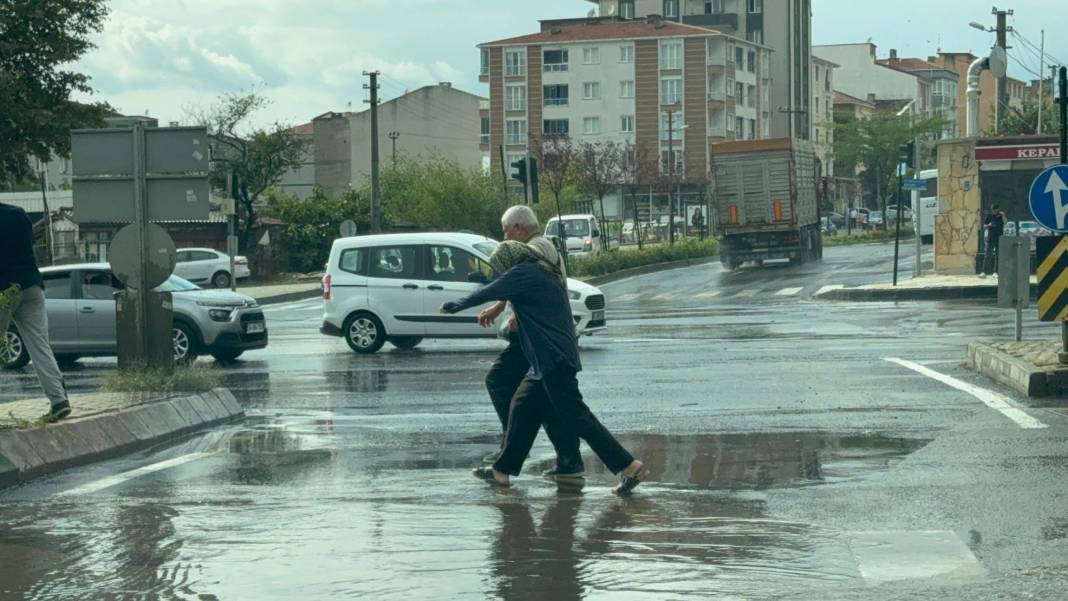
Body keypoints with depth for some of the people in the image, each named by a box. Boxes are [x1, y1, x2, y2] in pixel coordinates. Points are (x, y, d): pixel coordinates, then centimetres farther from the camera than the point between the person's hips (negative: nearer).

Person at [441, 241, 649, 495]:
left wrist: (455, 305, 12)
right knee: (522, 408, 15)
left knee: (576, 415, -12)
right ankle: (502, 470, 21)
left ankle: (630, 467, -14)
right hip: (546, 361, 10)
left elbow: (488, 292, -2)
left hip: (553, 359, -10)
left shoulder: (523, 274, -7)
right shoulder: (543, 275, 20)